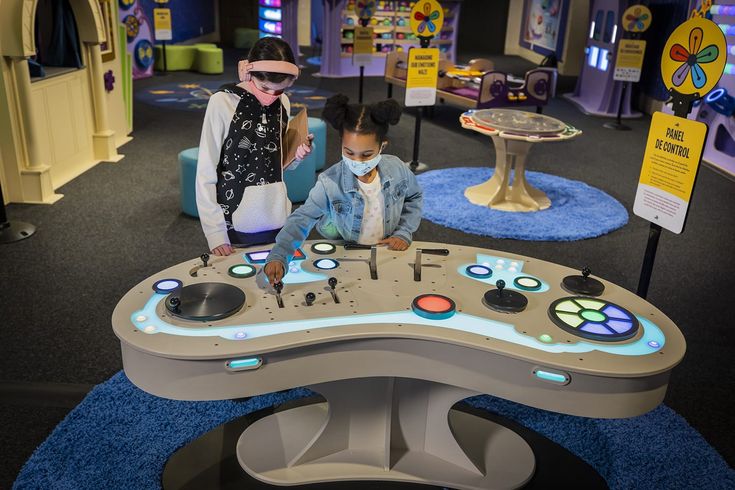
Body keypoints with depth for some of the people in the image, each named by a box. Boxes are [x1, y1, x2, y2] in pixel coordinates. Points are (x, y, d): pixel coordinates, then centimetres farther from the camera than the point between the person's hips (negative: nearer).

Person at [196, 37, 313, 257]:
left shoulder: (282, 102, 1)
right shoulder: (223, 102, -12)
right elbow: (206, 174, -9)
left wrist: (296, 154, -7)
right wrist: (215, 233, -13)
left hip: (277, 222, 4)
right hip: (234, 227, -4)